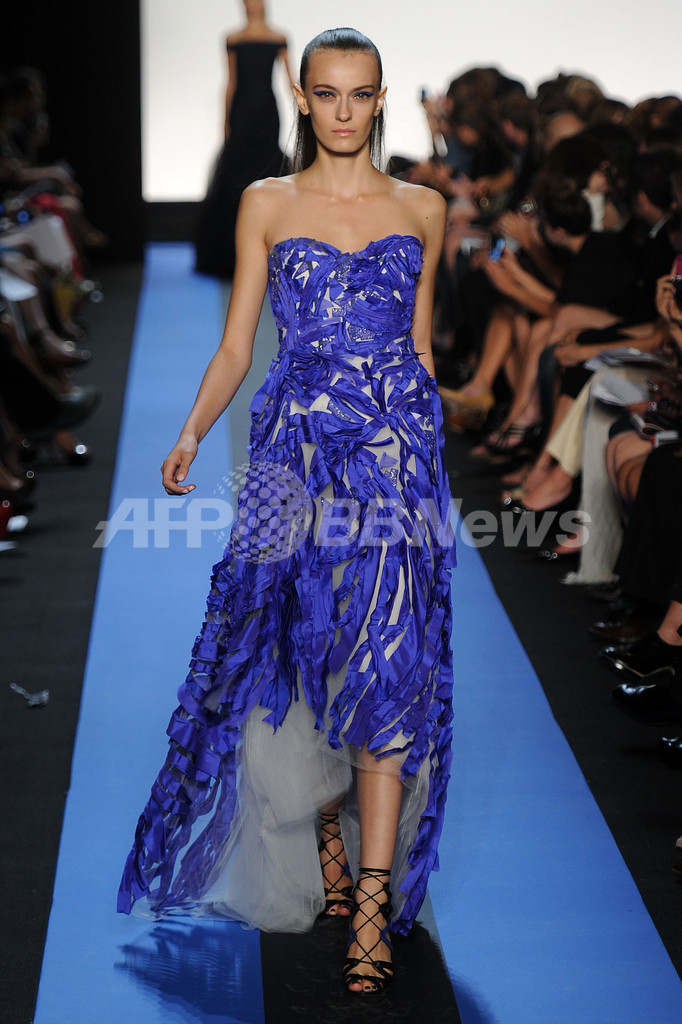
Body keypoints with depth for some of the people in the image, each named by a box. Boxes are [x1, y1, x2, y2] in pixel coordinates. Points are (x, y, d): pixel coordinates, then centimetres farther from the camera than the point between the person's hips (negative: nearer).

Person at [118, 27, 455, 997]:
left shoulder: (422, 210, 9)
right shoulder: (267, 205, 7)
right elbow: (235, 346, 4)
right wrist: (192, 431, -11)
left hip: (396, 454, 0)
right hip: (296, 453, 0)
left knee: (386, 668, -9)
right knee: (298, 657, 4)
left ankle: (372, 915, -9)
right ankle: (324, 850, 26)